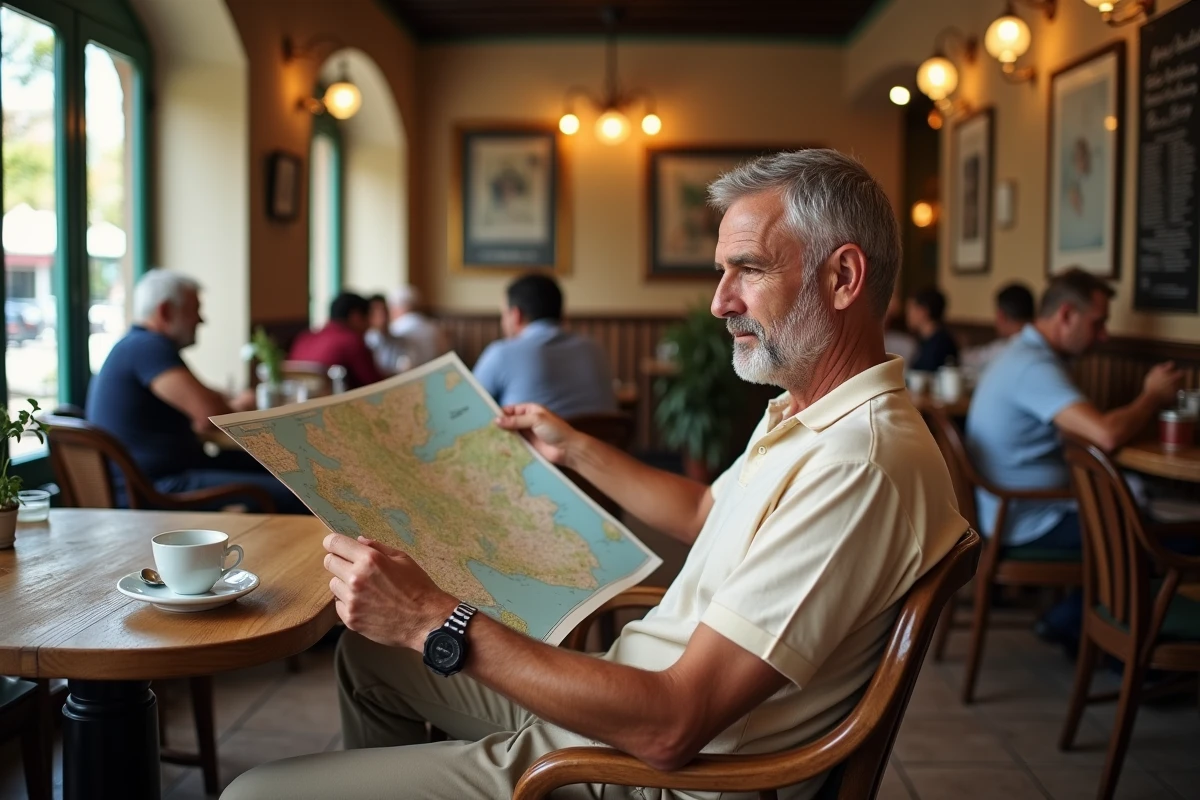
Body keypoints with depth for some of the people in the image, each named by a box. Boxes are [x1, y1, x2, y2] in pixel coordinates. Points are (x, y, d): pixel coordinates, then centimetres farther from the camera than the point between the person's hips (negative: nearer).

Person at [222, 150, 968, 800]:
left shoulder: (860, 465, -29)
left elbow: (669, 727, -31)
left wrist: (436, 621, -28)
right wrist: (575, 447, 25)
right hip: (632, 691, 10)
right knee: (369, 650, 24)